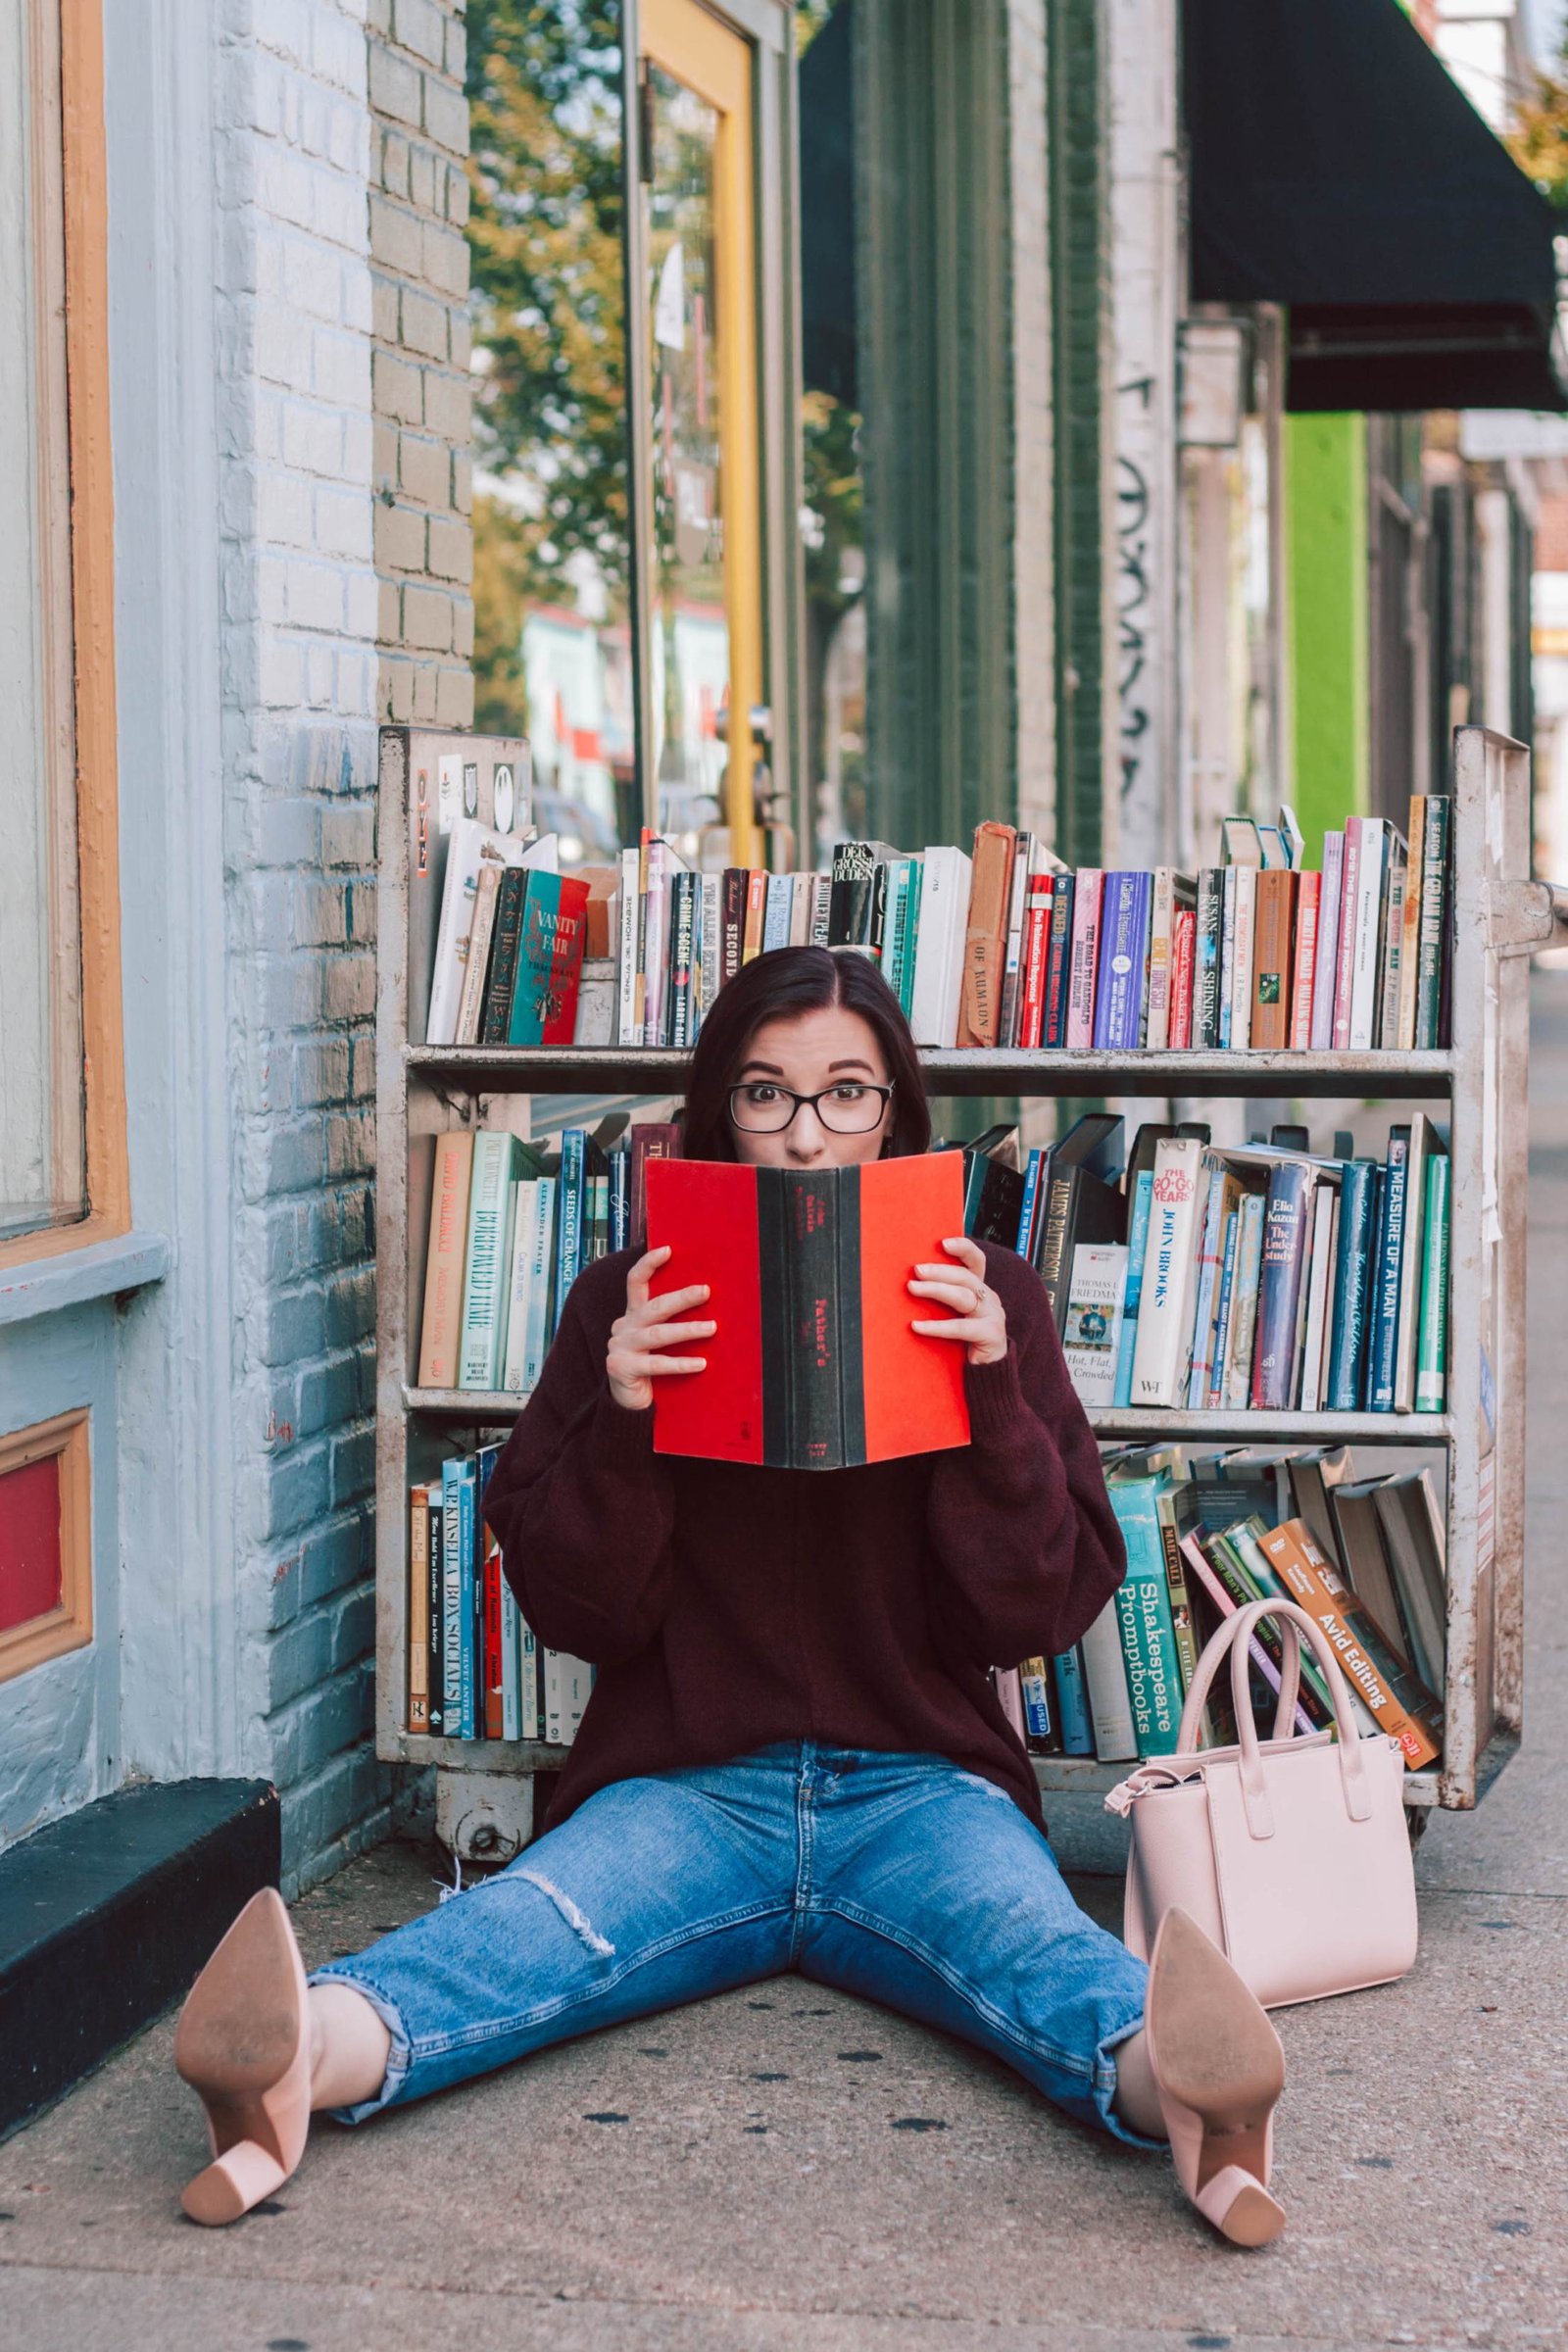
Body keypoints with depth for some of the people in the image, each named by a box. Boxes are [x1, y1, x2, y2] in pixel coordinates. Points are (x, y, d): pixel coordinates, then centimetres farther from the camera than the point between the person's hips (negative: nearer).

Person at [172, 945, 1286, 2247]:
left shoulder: (981, 1297, 9)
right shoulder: (633, 1302, 8)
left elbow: (1042, 1606, 3)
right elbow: (573, 1605, 4)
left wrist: (992, 1395, -12)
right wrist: (621, 1419, -13)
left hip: (919, 1789, 0)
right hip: (686, 1790, 0)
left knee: (1029, 1938, -34)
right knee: (525, 1923, -33)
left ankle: (1167, 2084, -66)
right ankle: (313, 2058, -63)